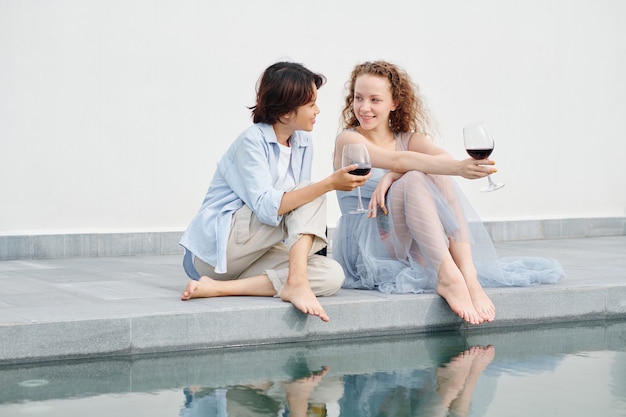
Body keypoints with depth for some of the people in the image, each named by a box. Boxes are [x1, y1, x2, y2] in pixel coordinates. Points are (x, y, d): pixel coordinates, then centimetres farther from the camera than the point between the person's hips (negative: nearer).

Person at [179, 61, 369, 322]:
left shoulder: (303, 144, 8)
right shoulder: (252, 141, -15)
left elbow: (297, 201, 11)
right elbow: (267, 207, -28)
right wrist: (329, 184, -34)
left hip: (252, 257, 8)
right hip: (215, 248, -7)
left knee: (332, 275, -19)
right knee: (311, 195, -19)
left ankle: (220, 287, -25)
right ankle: (296, 282, -30)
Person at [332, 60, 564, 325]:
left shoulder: (409, 139, 12)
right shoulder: (348, 140, -3)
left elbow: (442, 157, -12)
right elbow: (398, 160, -23)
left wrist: (392, 176, -28)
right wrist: (457, 168, -39)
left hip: (408, 244, 4)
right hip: (364, 248, -4)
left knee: (436, 174, -22)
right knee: (414, 178, -28)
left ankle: (467, 273, -35)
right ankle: (448, 278, -44)